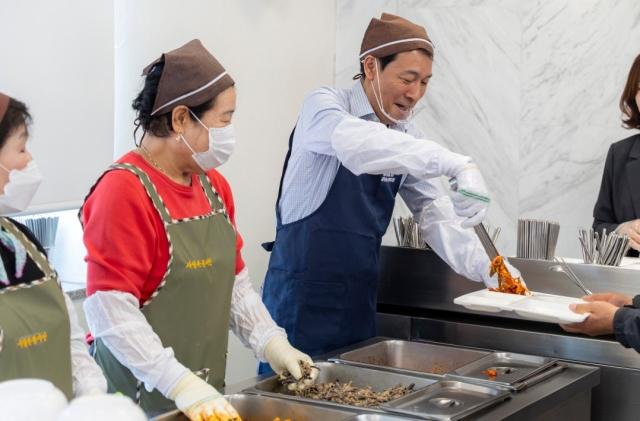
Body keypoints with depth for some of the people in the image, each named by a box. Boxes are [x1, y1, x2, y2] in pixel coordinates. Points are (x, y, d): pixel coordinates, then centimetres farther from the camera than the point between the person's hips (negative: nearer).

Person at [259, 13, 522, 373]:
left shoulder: (408, 138, 7)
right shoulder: (324, 104, -11)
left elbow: (436, 215, 4)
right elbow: (356, 143, -34)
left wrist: (486, 268, -14)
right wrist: (457, 165, -43)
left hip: (359, 303, 6)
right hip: (302, 301, -6)